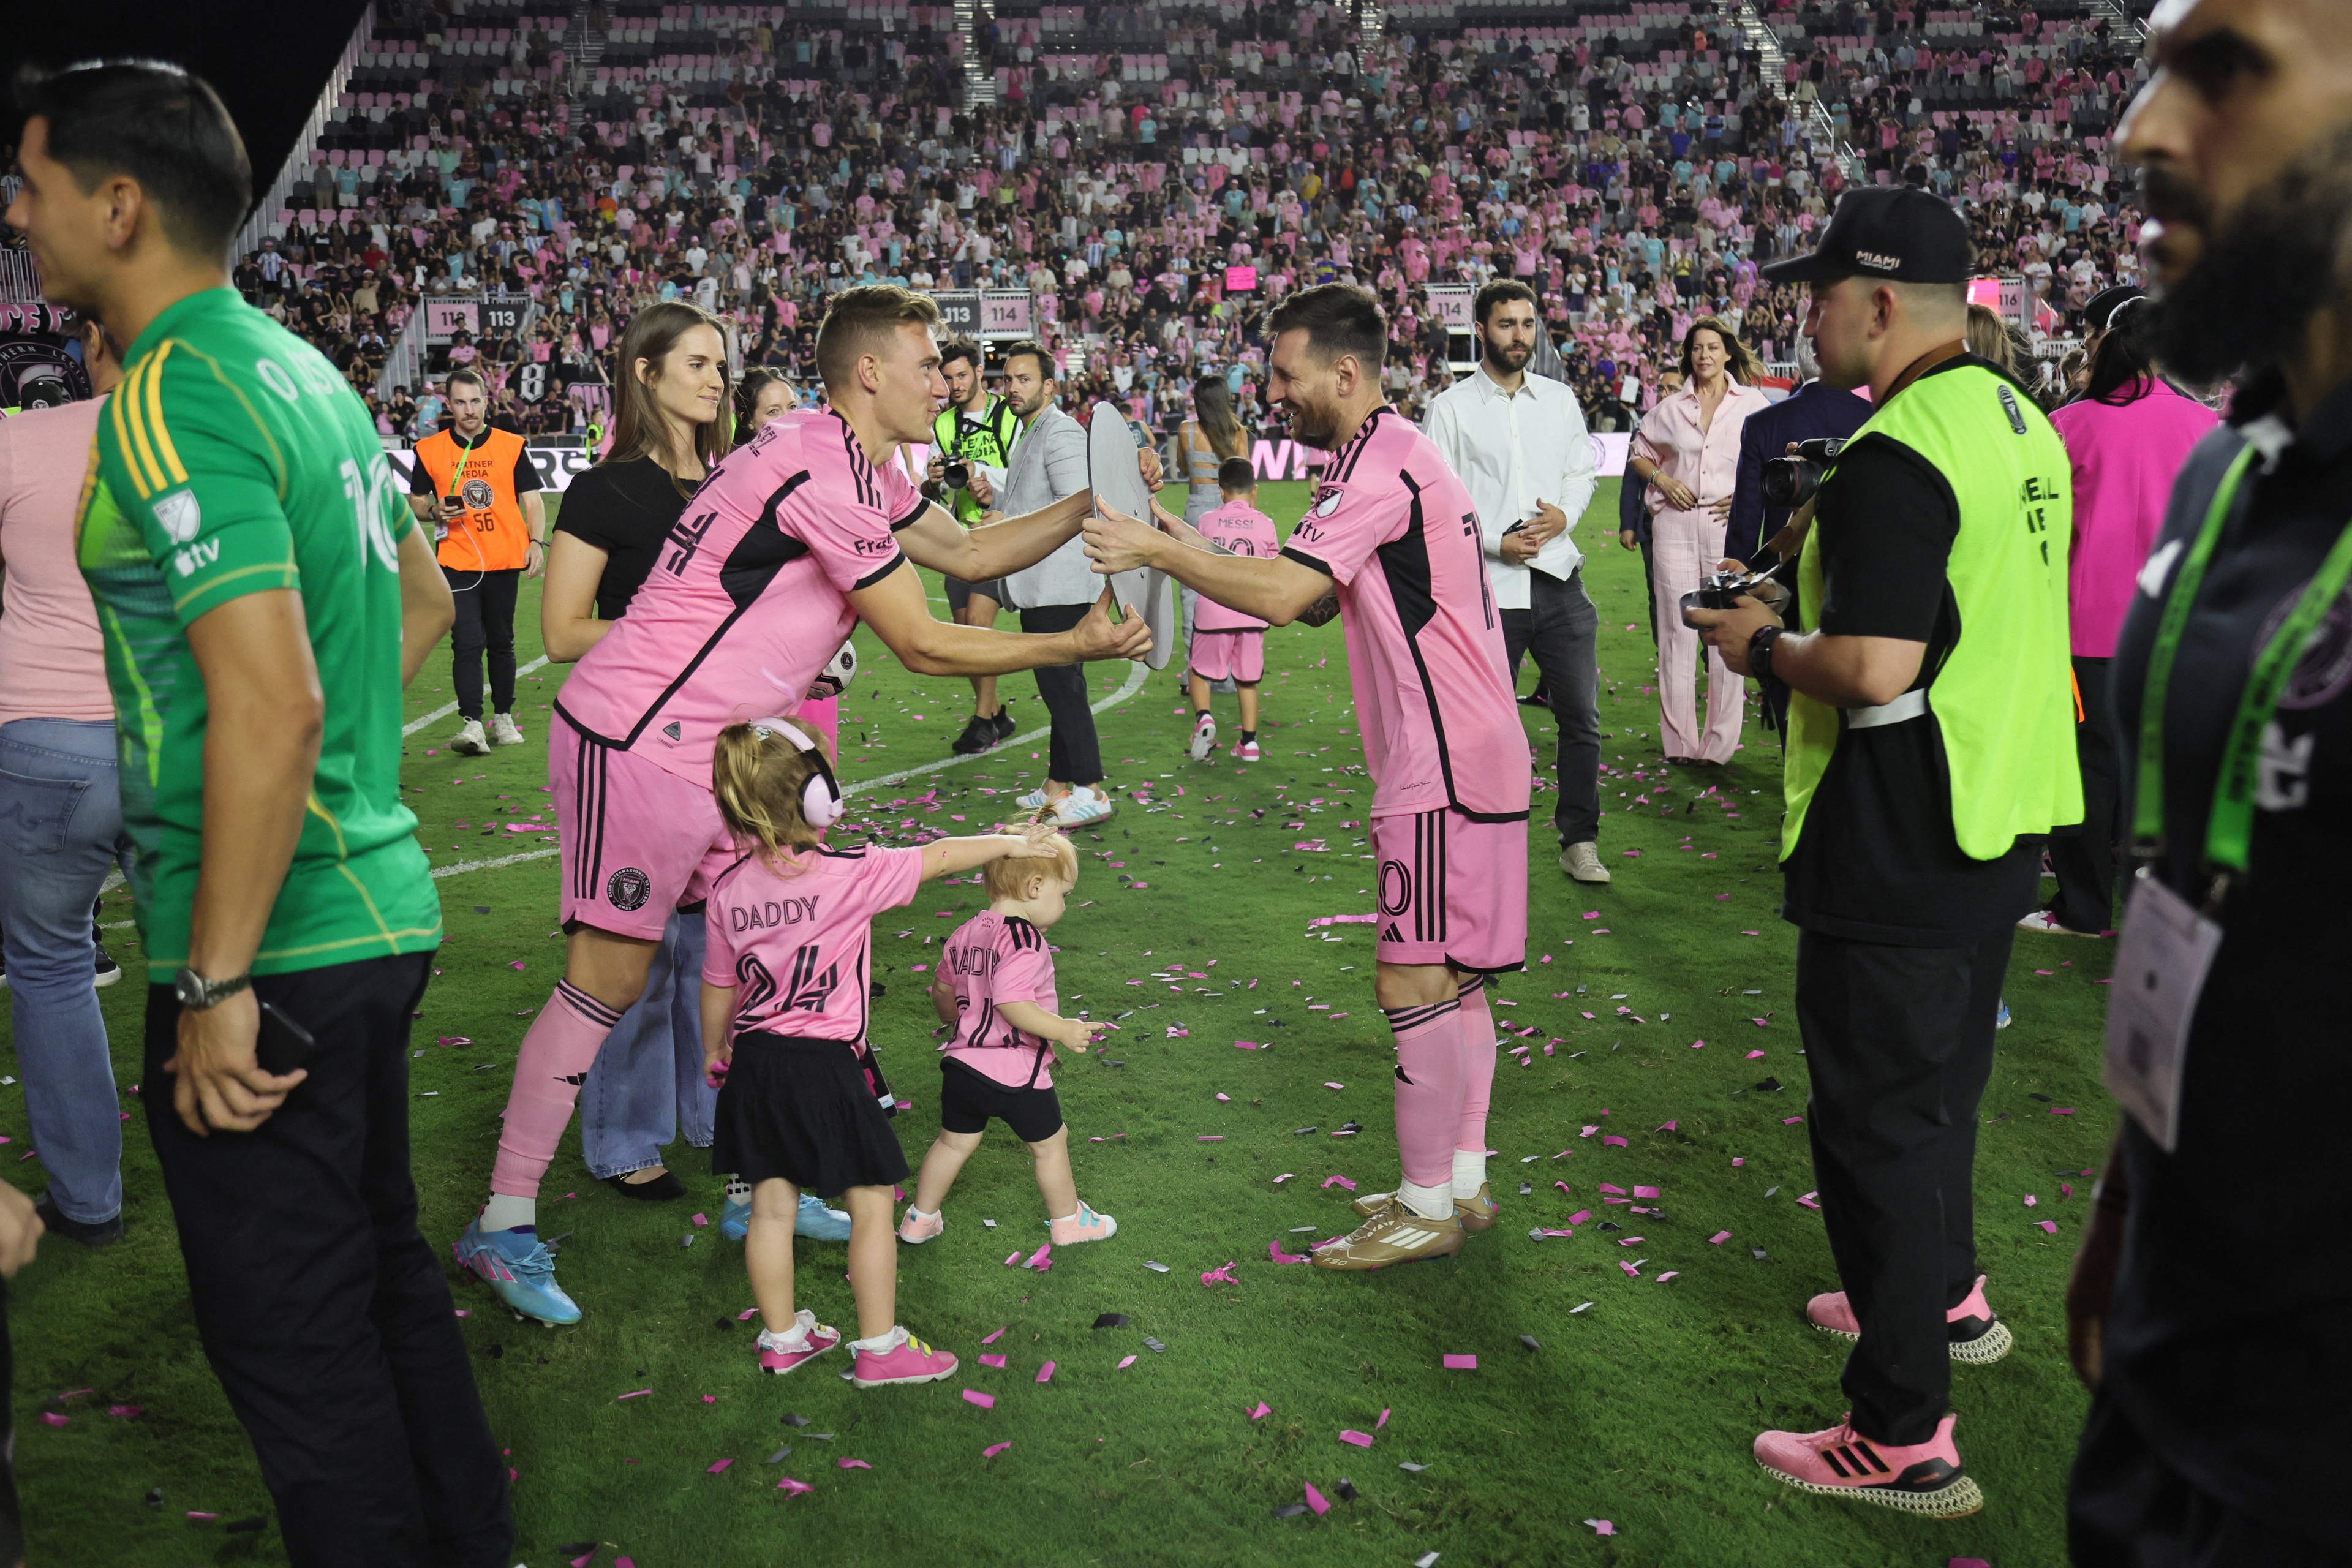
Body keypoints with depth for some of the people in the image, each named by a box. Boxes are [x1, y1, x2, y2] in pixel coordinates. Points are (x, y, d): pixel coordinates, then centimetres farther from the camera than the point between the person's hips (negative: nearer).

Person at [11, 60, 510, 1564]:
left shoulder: (169, 399, -16)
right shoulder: (303, 370, 12)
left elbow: (268, 706, -25)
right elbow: (423, 598, 24)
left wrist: (217, 985, -21)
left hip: (270, 944, -10)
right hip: (378, 903, 10)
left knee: (293, 1338, 4)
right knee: (382, 1273, 21)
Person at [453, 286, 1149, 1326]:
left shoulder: (849, 463, 13)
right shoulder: (824, 472, -20)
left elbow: (970, 552, 21)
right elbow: (923, 645, -16)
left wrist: (1093, 502, 12)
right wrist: (1074, 646, -7)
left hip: (706, 749, 10)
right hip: (636, 741, -10)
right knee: (609, 975, -7)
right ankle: (503, 1227, 3)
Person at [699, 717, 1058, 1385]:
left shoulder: (728, 890, -1)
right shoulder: (849, 876, -15)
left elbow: (718, 990, 8)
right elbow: (937, 858, -3)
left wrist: (714, 1050, 25)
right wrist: (1011, 842, 12)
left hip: (756, 1060, 5)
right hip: (829, 1064, -5)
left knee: (771, 1206, 14)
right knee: (871, 1204, 7)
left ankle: (782, 1339, 27)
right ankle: (879, 1348, 15)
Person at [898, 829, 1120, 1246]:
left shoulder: (965, 934, 5)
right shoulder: (1024, 941, -21)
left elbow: (941, 989, 16)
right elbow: (1011, 1003, -30)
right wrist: (1063, 1030, -24)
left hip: (962, 1062, 7)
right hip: (1015, 1075, -7)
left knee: (953, 1142, 22)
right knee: (1050, 1143, 14)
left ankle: (920, 1219, 31)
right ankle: (1067, 1221, 29)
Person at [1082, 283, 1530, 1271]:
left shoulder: (1379, 462, -16)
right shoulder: (1393, 452, 16)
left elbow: (1285, 594, -26)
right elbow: (1316, 601, 17)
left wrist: (1158, 553, -18)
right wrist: (1197, 557, 7)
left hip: (1444, 768, -11)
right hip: (1460, 755, 11)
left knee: (1413, 982, -4)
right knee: (1450, 978, 15)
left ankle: (1427, 1210, 6)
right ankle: (1461, 1182, 26)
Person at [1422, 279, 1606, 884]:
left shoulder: (1560, 400, 13)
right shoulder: (1451, 408, 0)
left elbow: (1581, 472, 18)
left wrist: (1564, 514, -3)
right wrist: (1495, 541, -12)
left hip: (1558, 580, 3)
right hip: (1486, 586, -3)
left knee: (1582, 716, 3)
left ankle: (1579, 840, 16)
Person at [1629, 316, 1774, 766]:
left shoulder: (1752, 403, 6)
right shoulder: (1671, 408, 11)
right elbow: (1638, 453, 21)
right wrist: (1662, 479, 2)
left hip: (1729, 524, -1)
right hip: (1675, 524, 2)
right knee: (1677, 631, 1)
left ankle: (1720, 743, 5)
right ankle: (1679, 741, 8)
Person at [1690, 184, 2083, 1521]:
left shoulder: (1896, 454, -21)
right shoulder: (2019, 424, 9)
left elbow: (1874, 670, -27)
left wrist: (1766, 645, -10)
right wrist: (1834, 559, 16)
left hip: (1901, 846, -10)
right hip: (1999, 823, 10)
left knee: (1879, 1118, -1)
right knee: (1940, 1083, 25)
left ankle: (1903, 1438, 8)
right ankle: (1946, 1297, 44)